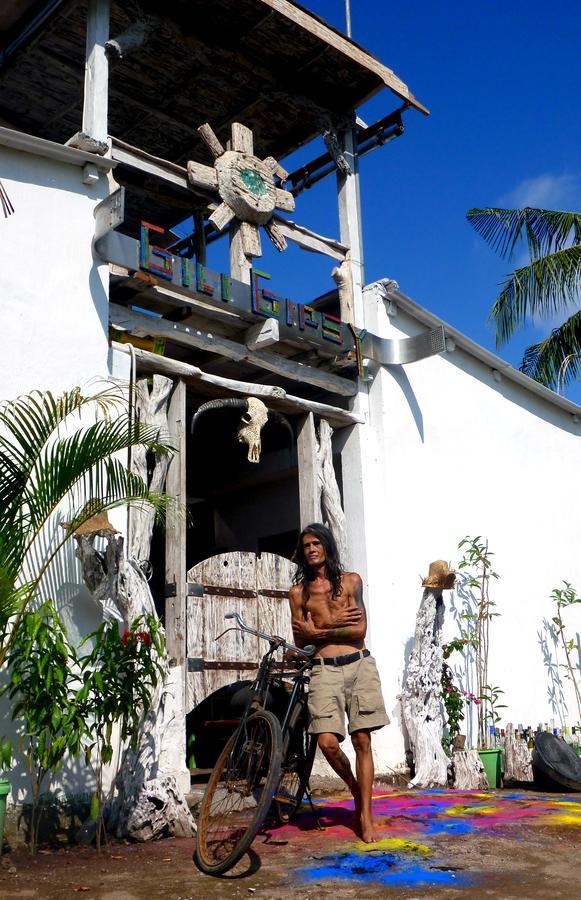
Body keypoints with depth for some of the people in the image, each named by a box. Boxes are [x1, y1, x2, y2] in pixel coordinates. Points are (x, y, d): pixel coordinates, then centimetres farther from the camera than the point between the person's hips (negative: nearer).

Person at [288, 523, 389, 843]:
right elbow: (300, 639, 5)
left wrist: (317, 630, -3)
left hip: (359, 665, 0)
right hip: (324, 670, 0)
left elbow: (359, 630, -1)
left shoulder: (350, 580, 7)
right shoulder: (298, 591, 10)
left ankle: (365, 815, 10)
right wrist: (335, 623, -5)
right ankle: (355, 788, 18)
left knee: (362, 741, -1)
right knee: (327, 742, -12)